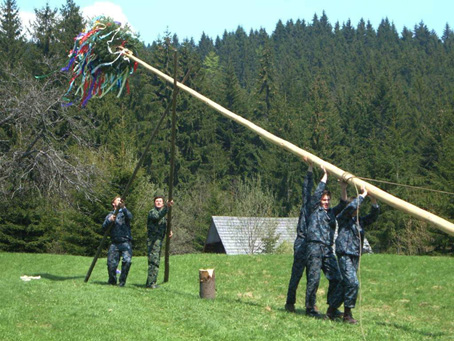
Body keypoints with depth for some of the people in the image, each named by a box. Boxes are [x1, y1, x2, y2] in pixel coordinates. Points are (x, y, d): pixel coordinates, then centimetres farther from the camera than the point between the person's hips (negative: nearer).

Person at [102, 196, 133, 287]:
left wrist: (123, 207, -27)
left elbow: (130, 217, -12)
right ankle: (112, 281, 16)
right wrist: (110, 220, -12)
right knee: (111, 263, -7)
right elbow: (104, 227, 6)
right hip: (114, 243, 2)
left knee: (127, 260, -21)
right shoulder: (110, 215, 19)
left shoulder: (124, 212, 13)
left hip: (125, 242, -2)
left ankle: (122, 282, -8)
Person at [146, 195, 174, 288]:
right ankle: (151, 283, -14)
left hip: (159, 240, 9)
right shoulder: (152, 212, -7)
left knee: (156, 262, 12)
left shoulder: (163, 212, 21)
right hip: (153, 240, -9)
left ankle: (150, 282, 18)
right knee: (154, 261, -14)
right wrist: (166, 207, -41)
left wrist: (169, 231, 6)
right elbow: (158, 216, -31)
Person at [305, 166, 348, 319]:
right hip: (314, 247, -6)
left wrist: (343, 188, -1)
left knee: (336, 278, -3)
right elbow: (318, 192, -4)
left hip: (328, 250, 6)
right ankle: (310, 308, 4)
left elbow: (343, 204, 13)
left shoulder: (332, 212, 22)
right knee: (314, 279, -6)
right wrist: (325, 175, 1)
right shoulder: (315, 209, 7)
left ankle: (332, 309, 4)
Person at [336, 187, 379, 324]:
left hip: (355, 256, 8)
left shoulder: (360, 220, 17)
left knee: (345, 284, 11)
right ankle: (347, 314, -11)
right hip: (345, 254, -8)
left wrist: (373, 200, -3)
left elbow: (374, 215, 12)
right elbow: (351, 206, -21)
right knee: (353, 283, -18)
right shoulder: (343, 217, -3)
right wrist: (363, 195, -13)